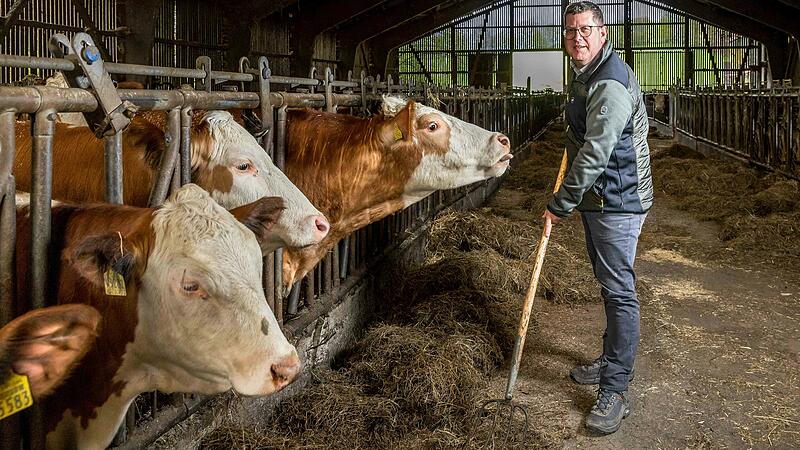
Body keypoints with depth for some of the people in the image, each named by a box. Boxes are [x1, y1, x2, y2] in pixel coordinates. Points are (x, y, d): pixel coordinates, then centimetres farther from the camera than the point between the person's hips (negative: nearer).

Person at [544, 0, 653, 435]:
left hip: (617, 202, -10)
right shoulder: (583, 77, 14)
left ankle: (615, 392, -3)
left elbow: (595, 153, -26)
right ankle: (611, 361, 34)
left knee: (619, 291, -7)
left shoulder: (611, 83, -20)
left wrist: (561, 203, -20)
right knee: (608, 285, 20)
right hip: (597, 200, 11)